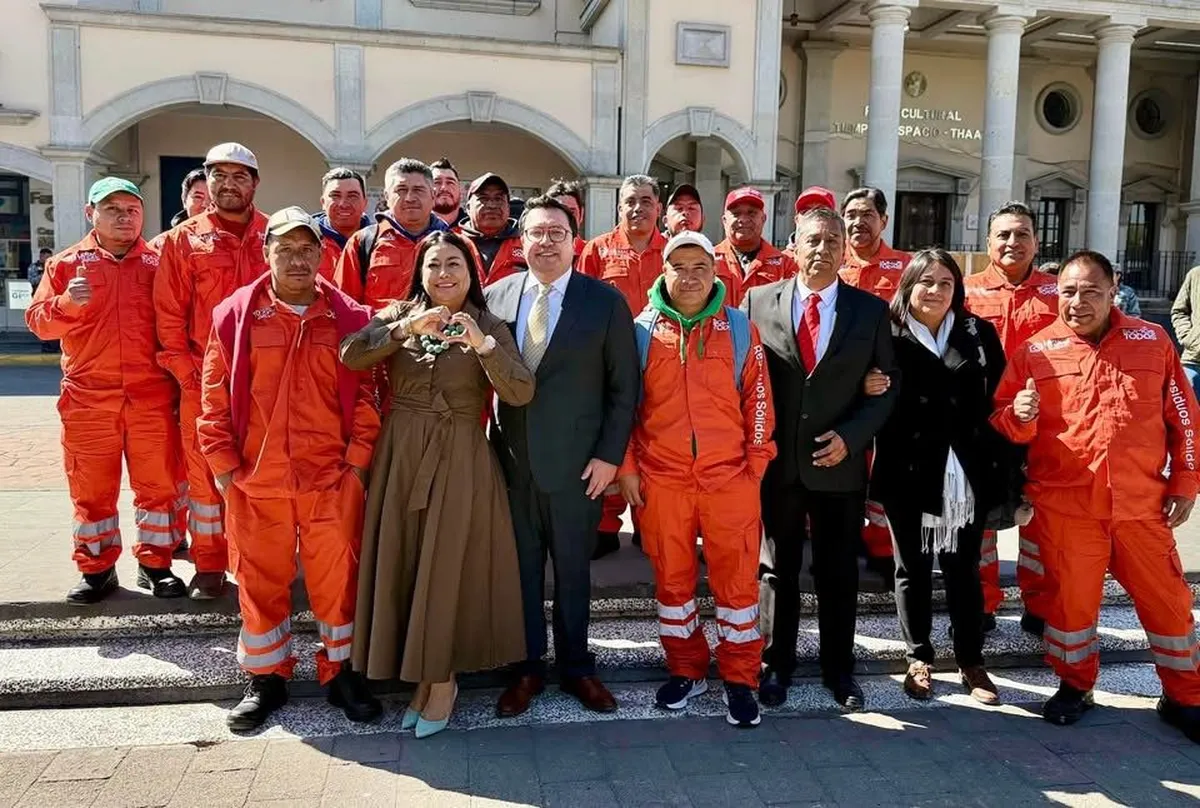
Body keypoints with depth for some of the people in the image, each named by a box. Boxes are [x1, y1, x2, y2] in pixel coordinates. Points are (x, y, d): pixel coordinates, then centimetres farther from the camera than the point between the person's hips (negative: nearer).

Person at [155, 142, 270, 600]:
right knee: (205, 473, 7)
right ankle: (209, 566, 20)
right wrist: (186, 372, -3)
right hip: (203, 380, 0)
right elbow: (169, 315, 3)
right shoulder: (183, 240, 5)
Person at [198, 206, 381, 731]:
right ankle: (266, 678, 29)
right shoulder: (235, 314, 2)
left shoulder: (350, 318, 1)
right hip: (254, 480, 1)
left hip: (332, 477, 0)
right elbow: (215, 398, 3)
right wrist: (222, 465, -1)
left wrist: (358, 460, -3)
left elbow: (367, 393, 2)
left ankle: (342, 672, 25)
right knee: (260, 580, 12)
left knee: (337, 578, 7)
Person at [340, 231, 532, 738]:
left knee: (447, 566, 2)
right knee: (403, 563, 8)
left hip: (460, 461, -3)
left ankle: (442, 678, 21)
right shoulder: (399, 314, 6)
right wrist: (405, 329, -23)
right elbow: (350, 356, -11)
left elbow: (521, 394, -13)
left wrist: (483, 345, -25)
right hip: (401, 455, 3)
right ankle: (424, 674, 27)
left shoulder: (489, 326, 1)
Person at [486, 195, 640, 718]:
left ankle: (576, 667, 30)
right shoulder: (495, 296, 3)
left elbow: (624, 387, -3)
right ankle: (527, 668, 29)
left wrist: (609, 455, -7)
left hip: (577, 463, -2)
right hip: (511, 460, 2)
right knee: (521, 570, 12)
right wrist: (489, 444, 0)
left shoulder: (606, 301, -4)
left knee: (573, 571, 12)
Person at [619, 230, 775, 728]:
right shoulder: (643, 329, 3)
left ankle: (740, 679, 21)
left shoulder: (739, 328, 3)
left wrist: (756, 463, 0)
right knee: (671, 577, 11)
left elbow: (757, 398, 5)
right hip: (660, 480, 1)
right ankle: (686, 670, 29)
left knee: (736, 577, 6)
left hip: (730, 478, 0)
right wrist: (627, 466, 2)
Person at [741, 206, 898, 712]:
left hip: (840, 463, 0)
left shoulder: (871, 310, 3)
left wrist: (851, 436, -11)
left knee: (838, 573, 12)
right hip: (775, 462, 0)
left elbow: (887, 385, 3)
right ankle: (776, 665, 29)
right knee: (779, 570, 12)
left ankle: (839, 668, 30)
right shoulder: (758, 301, 1)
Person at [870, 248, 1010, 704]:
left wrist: (1003, 468, 1)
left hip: (967, 474, 2)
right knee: (912, 568, 11)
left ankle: (971, 661, 26)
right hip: (908, 473, -2)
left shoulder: (979, 334, 5)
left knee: (963, 569, 11)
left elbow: (999, 398, 5)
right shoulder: (888, 337, -3)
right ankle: (919, 659, 26)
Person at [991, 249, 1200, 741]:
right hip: (1065, 505, -1)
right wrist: (1019, 416, -21)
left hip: (1142, 503, 2)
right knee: (1071, 598, 8)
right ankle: (1074, 686, 29)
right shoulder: (1035, 351, 0)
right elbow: (1003, 421, 1)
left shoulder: (1152, 341, 4)